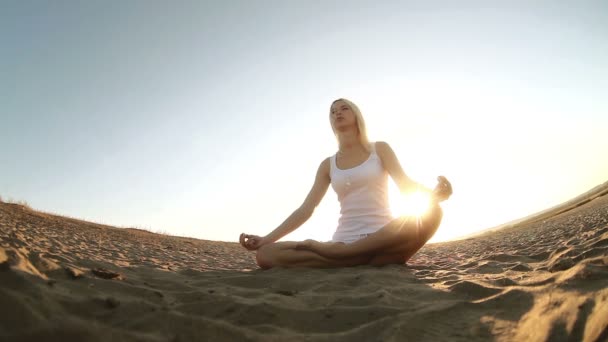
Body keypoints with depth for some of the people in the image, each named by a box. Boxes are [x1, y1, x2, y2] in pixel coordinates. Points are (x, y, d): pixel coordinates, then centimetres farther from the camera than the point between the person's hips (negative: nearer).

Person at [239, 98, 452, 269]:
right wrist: (266, 239, -2)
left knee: (430, 212, -34)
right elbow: (306, 209, 8)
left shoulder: (379, 149, 10)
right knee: (265, 254, -20)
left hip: (383, 238, 0)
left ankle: (328, 251, -26)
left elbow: (407, 186, -1)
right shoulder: (328, 165, 14)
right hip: (344, 241, 1)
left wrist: (434, 194, -26)